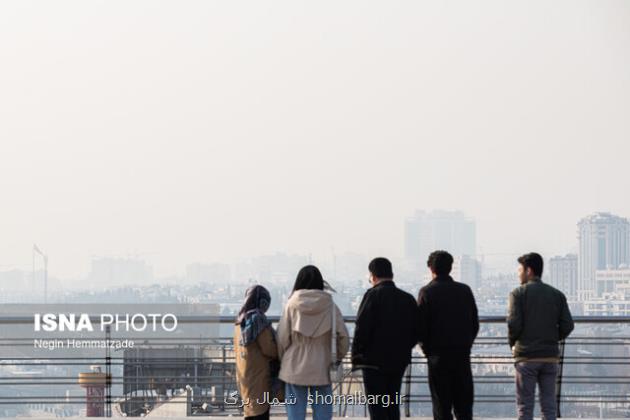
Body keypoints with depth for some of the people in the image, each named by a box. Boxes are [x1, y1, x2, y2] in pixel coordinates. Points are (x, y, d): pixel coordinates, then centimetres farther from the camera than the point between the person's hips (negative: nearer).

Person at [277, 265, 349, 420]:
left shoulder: (292, 305, -5)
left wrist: (282, 360, 14)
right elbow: (343, 336, -4)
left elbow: (282, 337, -2)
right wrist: (338, 358, 13)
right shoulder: (329, 305, -4)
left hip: (295, 368, 0)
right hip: (321, 369, 0)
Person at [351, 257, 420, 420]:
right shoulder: (408, 299, 7)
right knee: (393, 406, 16)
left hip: (374, 362, -6)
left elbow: (362, 328, -16)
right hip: (399, 361, 6)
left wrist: (356, 357, -8)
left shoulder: (373, 295, -10)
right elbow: (416, 333, 8)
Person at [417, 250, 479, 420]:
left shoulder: (427, 292, -6)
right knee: (464, 404, 8)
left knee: (442, 406, 1)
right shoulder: (465, 290, 5)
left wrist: (427, 349, 6)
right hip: (463, 355, 3)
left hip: (438, 355, -3)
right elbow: (475, 324, 7)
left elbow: (421, 325, -8)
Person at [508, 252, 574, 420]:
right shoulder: (557, 295, 7)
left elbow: (514, 323, -13)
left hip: (526, 357, -3)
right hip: (550, 356, 3)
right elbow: (567, 325, 1)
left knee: (525, 406, 0)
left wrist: (512, 344, 5)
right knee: (549, 406, 6)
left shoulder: (519, 293, -4)